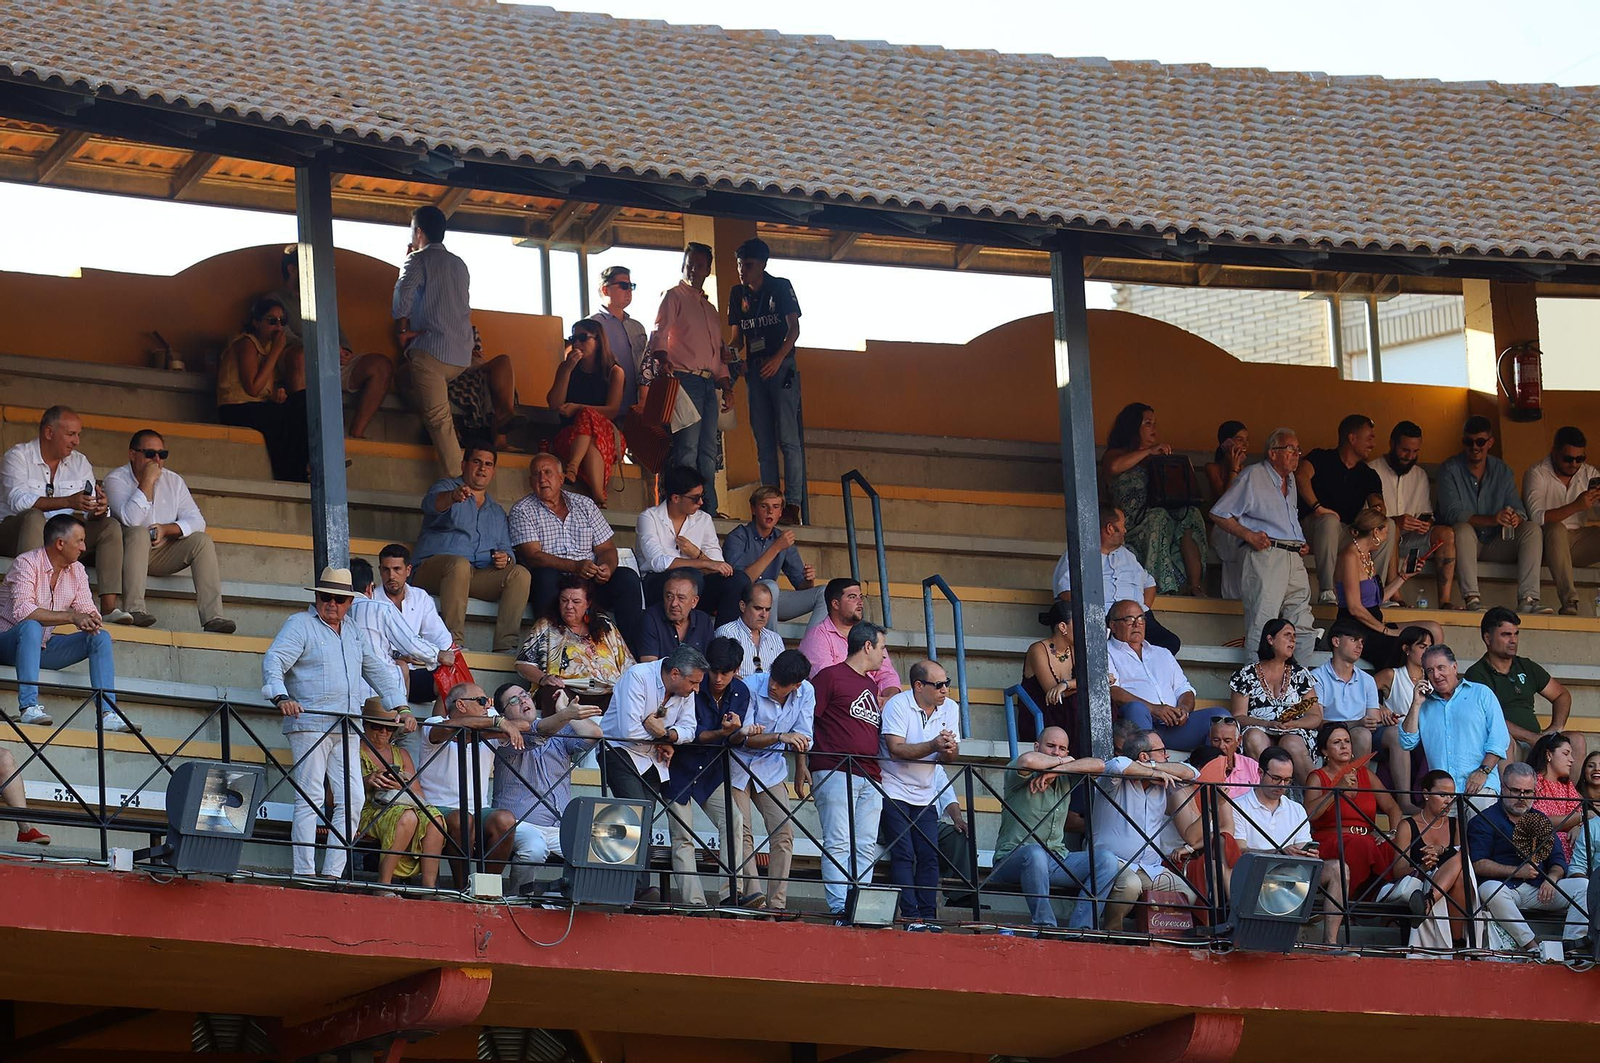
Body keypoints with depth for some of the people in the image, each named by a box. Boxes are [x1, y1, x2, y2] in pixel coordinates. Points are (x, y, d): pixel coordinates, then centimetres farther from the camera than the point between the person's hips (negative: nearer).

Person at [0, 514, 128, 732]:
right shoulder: (27, 563, -17)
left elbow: (87, 611, 3)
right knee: (31, 626, -39)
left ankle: (108, 714, -19)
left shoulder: (77, 571, 6)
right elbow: (22, 611, -30)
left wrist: (91, 621, -23)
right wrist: (71, 617, -33)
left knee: (101, 636, -9)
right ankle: (28, 707, -45)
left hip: (43, 647, 7)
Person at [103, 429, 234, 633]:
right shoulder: (116, 479, -7)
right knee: (139, 534, -34)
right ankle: (134, 609, -44)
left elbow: (197, 521, 2)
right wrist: (147, 482, -21)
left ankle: (213, 617, -26)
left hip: (162, 554, 5)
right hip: (128, 552, -5)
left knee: (202, 541, -16)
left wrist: (166, 529, -16)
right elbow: (130, 520, -24)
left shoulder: (174, 481, 9)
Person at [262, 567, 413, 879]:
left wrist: (400, 708, 16)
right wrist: (281, 696, -29)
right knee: (310, 799, -9)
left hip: (347, 730, 7)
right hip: (309, 724, -7)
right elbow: (274, 661, -12)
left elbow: (379, 671, 28)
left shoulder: (354, 634, 22)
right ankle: (305, 873, -11)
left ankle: (332, 872, 0)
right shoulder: (300, 625, 2)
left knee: (353, 800, -2)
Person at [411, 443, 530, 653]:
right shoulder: (446, 488, 11)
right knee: (460, 564, -38)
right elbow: (432, 503, -14)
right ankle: (454, 642, -43)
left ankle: (505, 647, -30)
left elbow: (507, 549, 26)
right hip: (433, 568, -5)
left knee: (520, 574, -20)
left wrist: (505, 558, -1)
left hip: (480, 576, 5)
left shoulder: (497, 512, 29)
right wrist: (454, 497, -39)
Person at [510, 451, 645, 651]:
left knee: (627, 578, -21)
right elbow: (533, 556, -9)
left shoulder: (584, 505, 17)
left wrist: (607, 568, -13)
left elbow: (606, 549, 13)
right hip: (553, 582, -4)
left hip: (592, 582, 4)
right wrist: (575, 566, -23)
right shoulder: (522, 512, 5)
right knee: (546, 575, -37)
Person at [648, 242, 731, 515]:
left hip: (709, 383, 8)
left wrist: (727, 388, 17)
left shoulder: (710, 308, 27)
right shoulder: (673, 296, 5)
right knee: (686, 448, -14)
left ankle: (709, 510, 3)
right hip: (684, 379, -8)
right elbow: (659, 334, -8)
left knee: (708, 451, 4)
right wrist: (663, 361, -27)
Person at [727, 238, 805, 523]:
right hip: (755, 369, 6)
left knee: (788, 438, -12)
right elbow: (739, 337, 14)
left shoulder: (780, 287, 0)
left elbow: (794, 328, -6)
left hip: (781, 368, -5)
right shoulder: (738, 295, 13)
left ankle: (793, 504, -16)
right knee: (764, 442, 4)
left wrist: (778, 358, -21)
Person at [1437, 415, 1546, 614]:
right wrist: (1492, 520, -33)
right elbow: (1452, 513, -18)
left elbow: (1518, 509, 2)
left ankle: (1527, 599, -32)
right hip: (1464, 545, -4)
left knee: (1532, 529, -17)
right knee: (1463, 529, -35)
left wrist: (1516, 517, -25)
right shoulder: (1450, 469, -4)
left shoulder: (1502, 471, 10)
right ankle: (1472, 599, -47)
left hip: (1495, 545, 4)